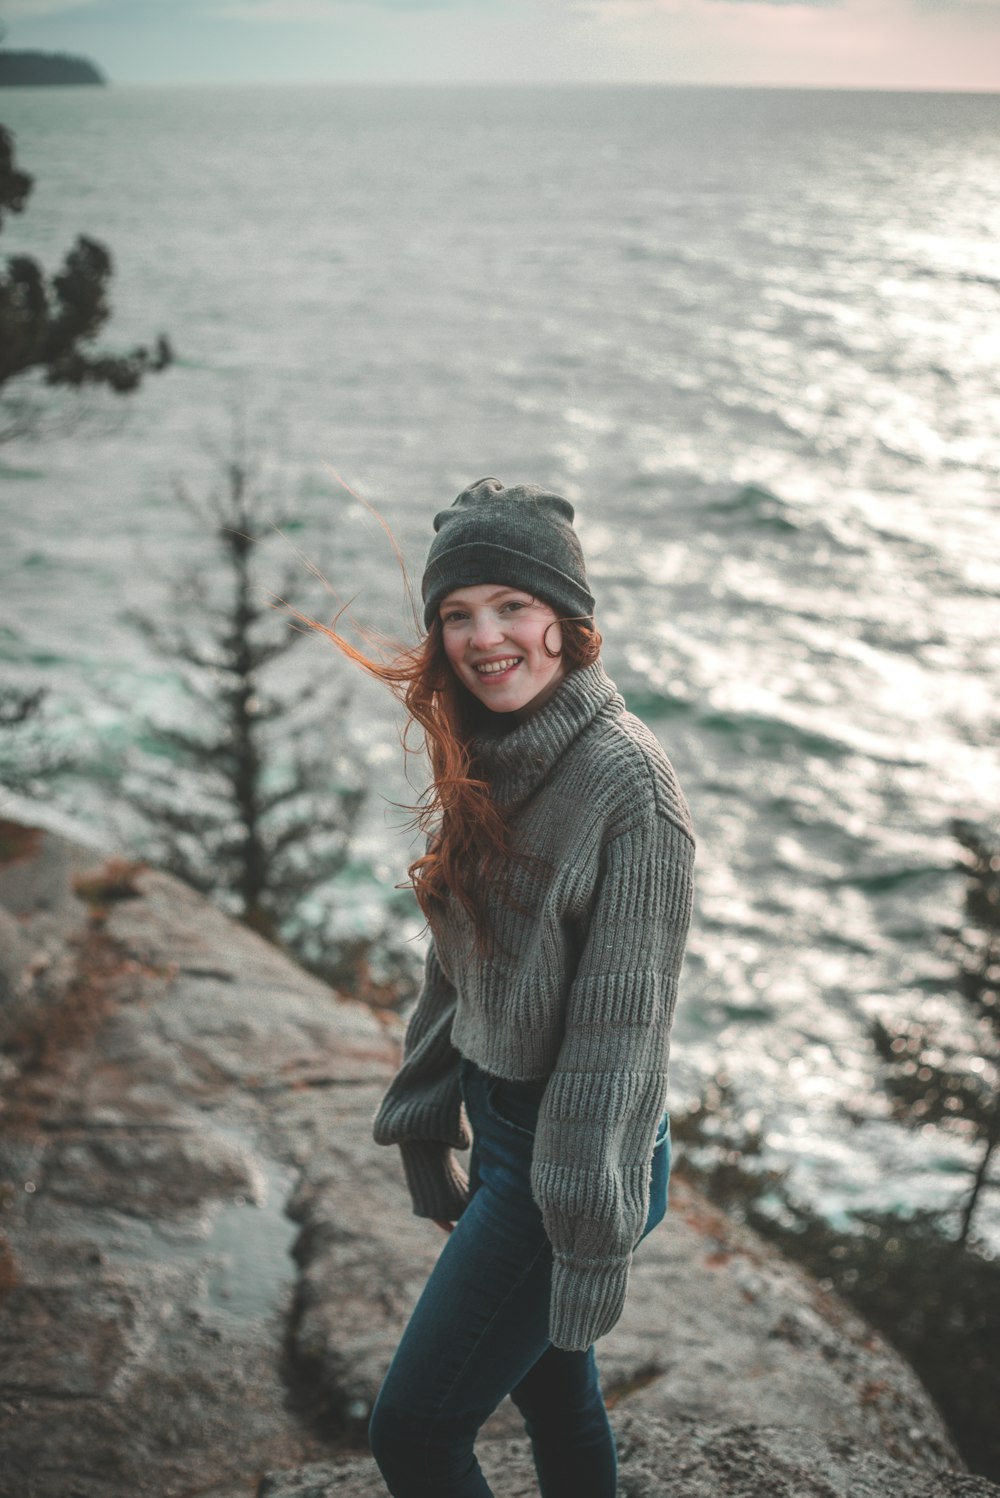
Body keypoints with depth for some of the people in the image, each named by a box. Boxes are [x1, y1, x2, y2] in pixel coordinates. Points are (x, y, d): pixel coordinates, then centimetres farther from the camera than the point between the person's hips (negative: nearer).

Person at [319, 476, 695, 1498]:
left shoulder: (626, 779, -22)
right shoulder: (482, 758, 2)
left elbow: (623, 1020, -21)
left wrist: (592, 1236, -18)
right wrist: (426, 1135, 14)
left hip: (569, 1146, -7)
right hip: (495, 1114, 7)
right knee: (549, 1385, 22)